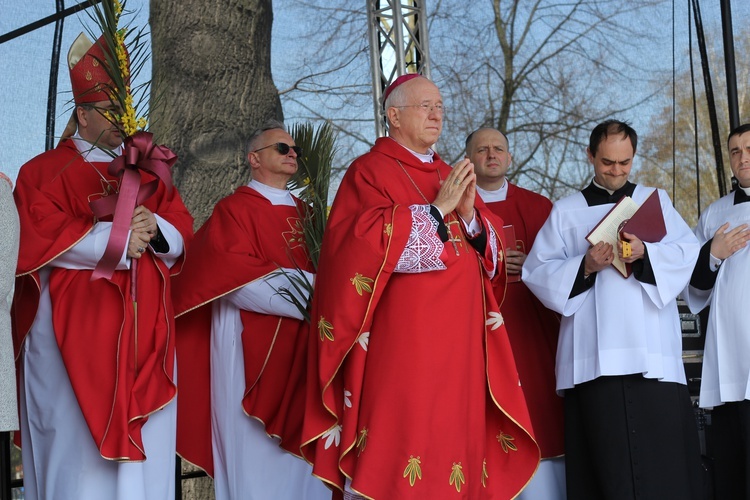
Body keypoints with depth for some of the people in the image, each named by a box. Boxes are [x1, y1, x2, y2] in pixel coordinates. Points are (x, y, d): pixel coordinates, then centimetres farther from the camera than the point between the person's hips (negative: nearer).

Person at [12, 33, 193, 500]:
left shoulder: (147, 173, 20)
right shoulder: (43, 172, 5)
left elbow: (181, 231, 10)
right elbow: (40, 236, -10)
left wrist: (154, 228, -13)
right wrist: (116, 239, -12)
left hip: (143, 335, 5)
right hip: (76, 335, -4)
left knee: (146, 449, 2)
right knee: (81, 449, -7)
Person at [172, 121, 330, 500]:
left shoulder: (304, 213, 18)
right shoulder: (234, 210, -2)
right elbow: (239, 281, -14)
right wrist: (310, 291, -16)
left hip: (300, 345, 6)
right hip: (253, 347, -6)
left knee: (299, 453, 6)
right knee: (257, 454, -3)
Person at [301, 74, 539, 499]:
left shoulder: (452, 177, 20)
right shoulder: (369, 172, 0)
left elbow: (492, 250, 14)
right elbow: (370, 241, -16)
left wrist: (469, 214, -5)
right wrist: (437, 210, -14)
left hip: (458, 336, 7)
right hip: (400, 337, -6)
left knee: (454, 437, 5)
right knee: (397, 437, -10)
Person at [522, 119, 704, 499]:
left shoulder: (655, 200, 18)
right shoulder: (565, 211, 15)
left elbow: (687, 252, 4)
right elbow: (536, 271, 6)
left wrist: (645, 253, -15)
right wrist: (584, 266, -11)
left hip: (653, 352, 1)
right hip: (595, 355, 0)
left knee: (661, 450, -7)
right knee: (605, 455, -5)